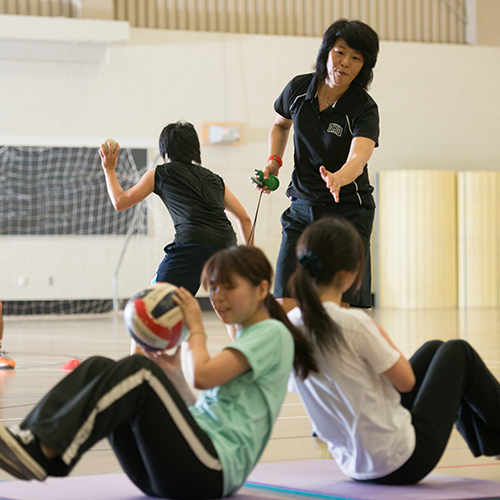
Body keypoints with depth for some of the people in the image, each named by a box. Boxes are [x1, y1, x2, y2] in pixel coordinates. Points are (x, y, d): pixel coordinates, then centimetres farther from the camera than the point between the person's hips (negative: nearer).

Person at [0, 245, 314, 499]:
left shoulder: (272, 333, 2)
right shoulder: (243, 339, 30)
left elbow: (204, 376, -13)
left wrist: (196, 328, 3)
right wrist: (173, 372, 14)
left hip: (214, 470, -8)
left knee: (139, 369, -27)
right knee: (99, 367, -7)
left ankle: (44, 453, -39)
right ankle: (35, 439, -30)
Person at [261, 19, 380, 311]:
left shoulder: (364, 109, -16)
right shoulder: (298, 89, -3)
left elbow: (358, 160, -35)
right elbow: (281, 124, 20)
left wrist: (338, 178, -56)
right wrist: (274, 161, 5)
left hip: (348, 213, -4)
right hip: (302, 208, 4)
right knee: (286, 309, -5)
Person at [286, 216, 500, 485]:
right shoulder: (353, 324, -26)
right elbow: (407, 381, -14)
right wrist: (384, 340, 2)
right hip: (402, 464, -7)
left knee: (434, 350, 26)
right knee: (458, 352, 13)